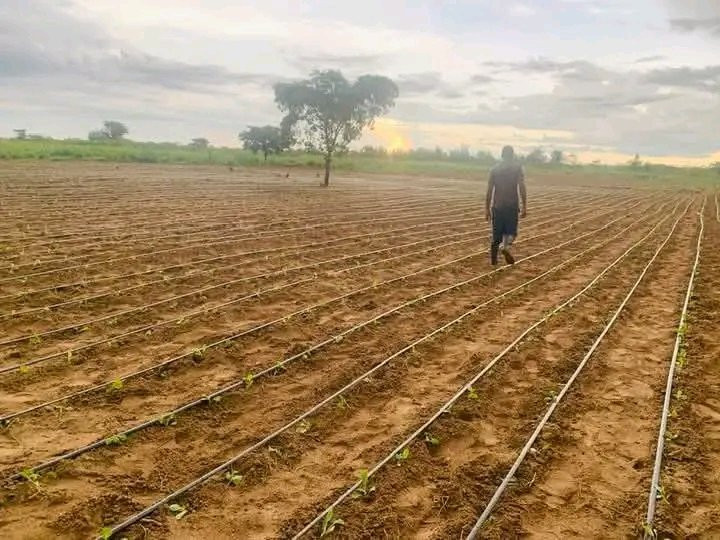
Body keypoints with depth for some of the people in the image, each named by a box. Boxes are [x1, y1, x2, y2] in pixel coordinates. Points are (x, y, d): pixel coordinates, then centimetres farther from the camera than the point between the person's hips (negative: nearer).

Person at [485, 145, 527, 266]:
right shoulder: (517, 167, 0)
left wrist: (487, 209, 9)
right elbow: (522, 187, -10)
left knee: (497, 232, 11)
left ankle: (493, 259, 12)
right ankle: (505, 246, -24)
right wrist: (524, 206, -8)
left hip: (497, 206, 3)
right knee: (511, 231, 6)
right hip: (512, 206, -3)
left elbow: (489, 190, 4)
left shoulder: (495, 169, 7)